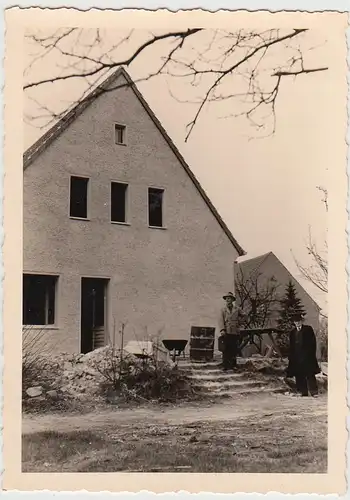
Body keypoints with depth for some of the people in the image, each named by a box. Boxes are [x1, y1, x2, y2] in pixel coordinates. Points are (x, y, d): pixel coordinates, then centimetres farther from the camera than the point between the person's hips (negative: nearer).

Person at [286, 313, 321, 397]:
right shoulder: (292, 332, 16)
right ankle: (303, 392, 5)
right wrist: (290, 357, 6)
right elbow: (291, 346, 15)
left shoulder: (308, 329, 7)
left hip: (307, 356, -3)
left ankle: (314, 392, -7)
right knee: (299, 376, 0)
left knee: (310, 375, -8)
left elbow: (313, 342, 2)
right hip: (296, 357, 4)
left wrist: (312, 354, -6)